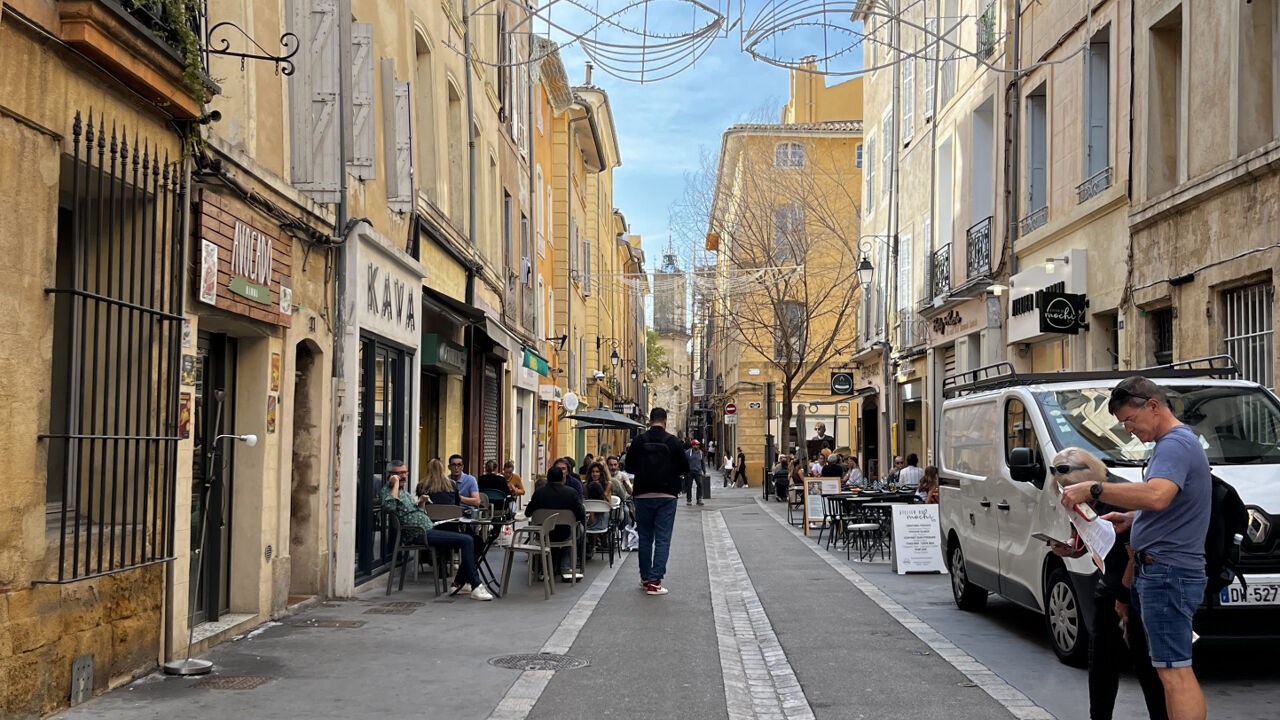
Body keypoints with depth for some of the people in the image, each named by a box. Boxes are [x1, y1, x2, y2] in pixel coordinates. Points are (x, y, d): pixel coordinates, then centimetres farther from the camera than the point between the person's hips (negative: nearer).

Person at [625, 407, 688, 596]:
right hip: (666, 495, -2)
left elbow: (629, 467, 3)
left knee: (645, 537, 15)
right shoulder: (672, 441, -6)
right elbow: (685, 468, -1)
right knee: (663, 539, -1)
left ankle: (645, 577, 24)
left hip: (643, 495, 2)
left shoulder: (638, 441, -2)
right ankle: (655, 581, -8)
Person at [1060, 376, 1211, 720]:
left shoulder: (1175, 444, -14)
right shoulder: (1176, 443, 20)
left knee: (1174, 671, -12)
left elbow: (1157, 496, -34)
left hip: (1167, 572, -11)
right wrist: (1129, 518, 16)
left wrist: (1094, 489, -28)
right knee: (1173, 670, 14)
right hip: (1163, 572, 11)